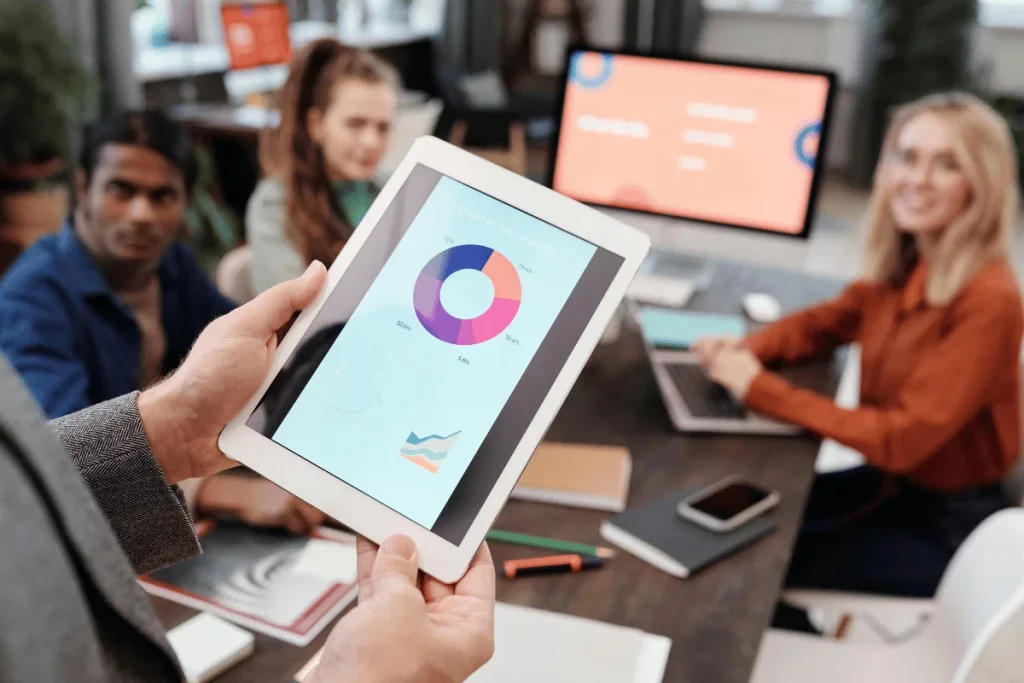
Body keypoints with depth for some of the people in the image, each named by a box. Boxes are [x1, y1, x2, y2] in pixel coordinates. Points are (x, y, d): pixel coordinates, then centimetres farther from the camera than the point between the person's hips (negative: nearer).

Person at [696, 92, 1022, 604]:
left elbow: (903, 437, -29)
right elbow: (823, 323, 12)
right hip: (890, 481, 7)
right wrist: (745, 350, -10)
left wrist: (762, 390, -28)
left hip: (948, 525, -7)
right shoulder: (902, 267, -4)